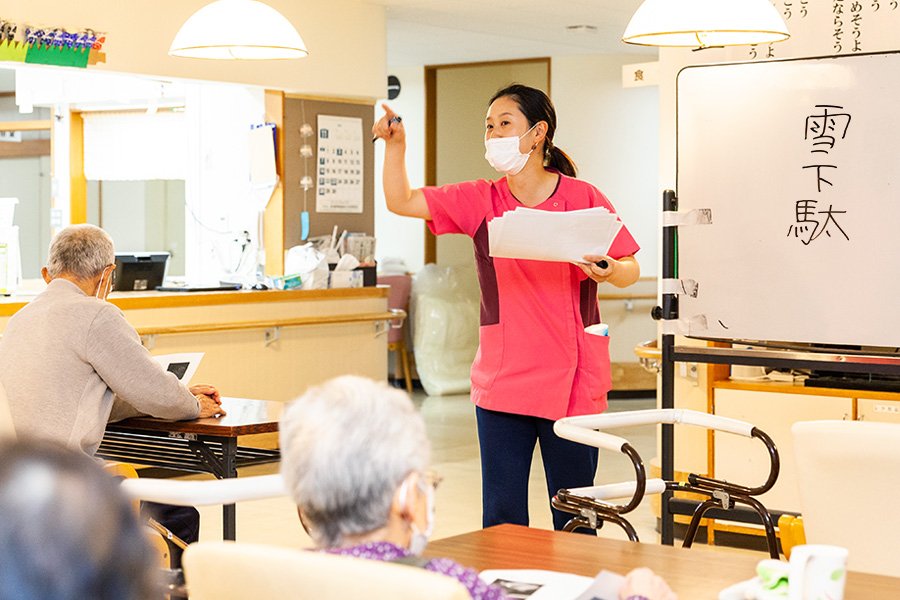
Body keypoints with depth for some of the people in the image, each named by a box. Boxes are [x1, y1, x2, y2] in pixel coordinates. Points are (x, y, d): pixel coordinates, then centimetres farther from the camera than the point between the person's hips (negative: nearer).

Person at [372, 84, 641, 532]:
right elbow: (401, 202, 2)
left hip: (573, 383, -2)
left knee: (574, 520, 7)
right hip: (501, 382, 2)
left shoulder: (583, 198, -3)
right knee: (501, 517, 6)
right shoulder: (479, 201, 5)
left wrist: (609, 272, -19)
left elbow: (631, 270, 2)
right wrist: (395, 146, -11)